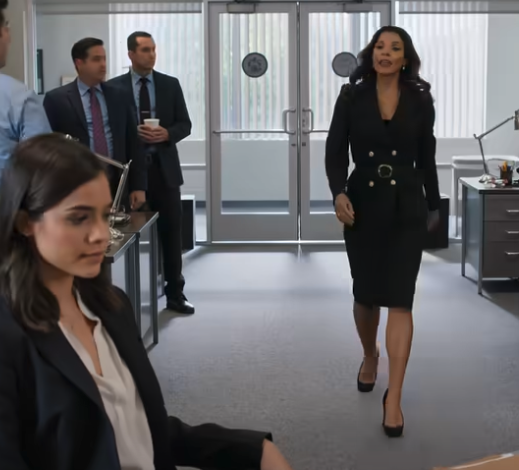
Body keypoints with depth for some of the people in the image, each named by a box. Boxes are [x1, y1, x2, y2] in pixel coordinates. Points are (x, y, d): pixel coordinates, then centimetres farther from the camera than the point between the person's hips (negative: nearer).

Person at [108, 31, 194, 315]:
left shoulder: (170, 84, 7)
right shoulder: (114, 87, 0)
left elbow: (185, 124, 6)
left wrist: (167, 134, -13)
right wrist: (133, 133, -17)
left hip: (164, 168, 2)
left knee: (171, 233, 5)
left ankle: (175, 294, 14)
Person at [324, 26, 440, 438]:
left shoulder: (420, 100, 2)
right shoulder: (351, 97, 0)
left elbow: (427, 158, 11)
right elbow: (335, 150, -3)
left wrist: (433, 204, 18)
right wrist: (339, 193, -19)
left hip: (407, 206, -1)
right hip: (362, 203, 1)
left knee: (400, 298, -8)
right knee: (365, 292, 12)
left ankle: (394, 397, -7)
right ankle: (369, 356, 43)